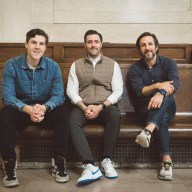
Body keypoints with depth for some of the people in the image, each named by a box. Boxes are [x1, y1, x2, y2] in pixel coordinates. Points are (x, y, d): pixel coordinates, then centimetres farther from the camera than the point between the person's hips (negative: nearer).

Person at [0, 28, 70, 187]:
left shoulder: (53, 66, -6)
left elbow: (59, 95, -13)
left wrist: (44, 107, -35)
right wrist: (28, 109, -38)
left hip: (46, 109, 1)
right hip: (21, 110, -1)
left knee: (63, 114, -28)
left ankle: (59, 164, -17)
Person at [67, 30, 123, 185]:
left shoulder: (113, 64, 10)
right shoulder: (76, 65, 13)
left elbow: (118, 91, 1)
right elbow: (71, 91, 4)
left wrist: (101, 107, -15)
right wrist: (84, 107, -15)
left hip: (106, 106, 0)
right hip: (83, 106, 1)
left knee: (115, 115, -35)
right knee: (73, 121, -32)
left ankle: (106, 160, -24)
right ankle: (90, 166, -37)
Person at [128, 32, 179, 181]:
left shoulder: (168, 63, 1)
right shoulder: (135, 69, 1)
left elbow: (175, 84, -19)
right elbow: (140, 92, -13)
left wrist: (161, 93, -41)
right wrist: (157, 85, -32)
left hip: (167, 107, 1)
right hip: (146, 109, -1)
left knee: (165, 94, -34)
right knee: (163, 118, -35)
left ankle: (148, 130, -52)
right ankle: (167, 160, -41)